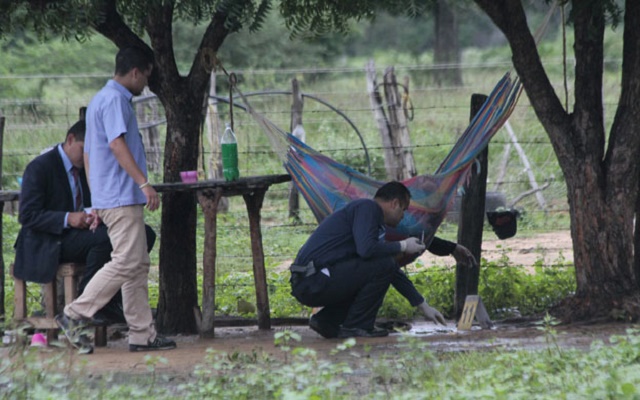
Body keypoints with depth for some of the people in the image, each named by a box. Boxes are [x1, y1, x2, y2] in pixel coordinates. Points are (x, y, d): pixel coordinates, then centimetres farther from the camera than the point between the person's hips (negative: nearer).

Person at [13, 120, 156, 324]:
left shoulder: (85, 167, 15)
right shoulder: (39, 167, -10)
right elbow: (28, 215, -16)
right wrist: (68, 219, -29)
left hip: (80, 233, 8)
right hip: (50, 244, -8)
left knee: (145, 234, -10)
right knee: (105, 237, -36)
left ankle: (112, 301, -11)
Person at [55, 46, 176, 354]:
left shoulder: (99, 100, 21)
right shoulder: (114, 99, -10)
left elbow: (88, 153, 24)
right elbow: (117, 144, -21)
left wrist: (96, 201, 25)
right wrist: (144, 183, -24)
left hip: (107, 198, 11)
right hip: (122, 198, -11)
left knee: (138, 266, 8)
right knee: (126, 263, -12)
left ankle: (143, 335, 7)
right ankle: (74, 315, -10)